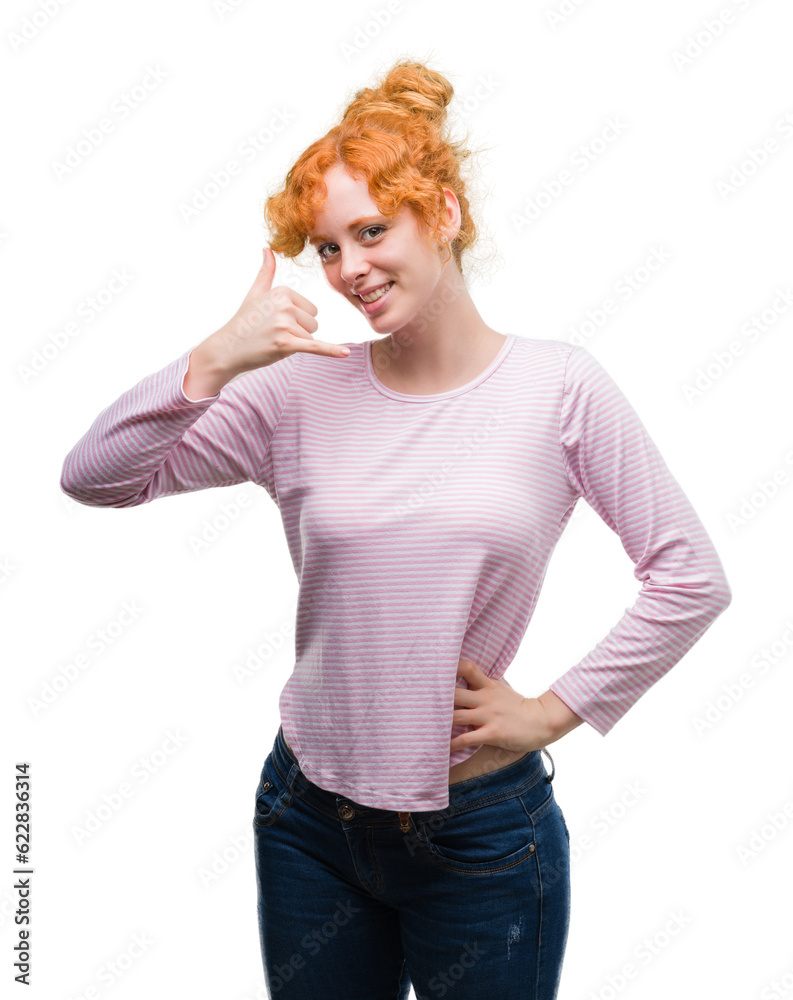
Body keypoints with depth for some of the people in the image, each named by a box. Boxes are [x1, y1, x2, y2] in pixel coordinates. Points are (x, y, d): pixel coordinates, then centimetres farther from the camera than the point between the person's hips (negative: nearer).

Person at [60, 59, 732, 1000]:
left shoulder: (559, 386, -8)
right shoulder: (302, 391, -4)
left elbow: (691, 578, -6)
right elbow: (93, 476, -9)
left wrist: (554, 711, -7)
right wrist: (216, 359, -20)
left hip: (484, 829, -2)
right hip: (311, 818, 2)